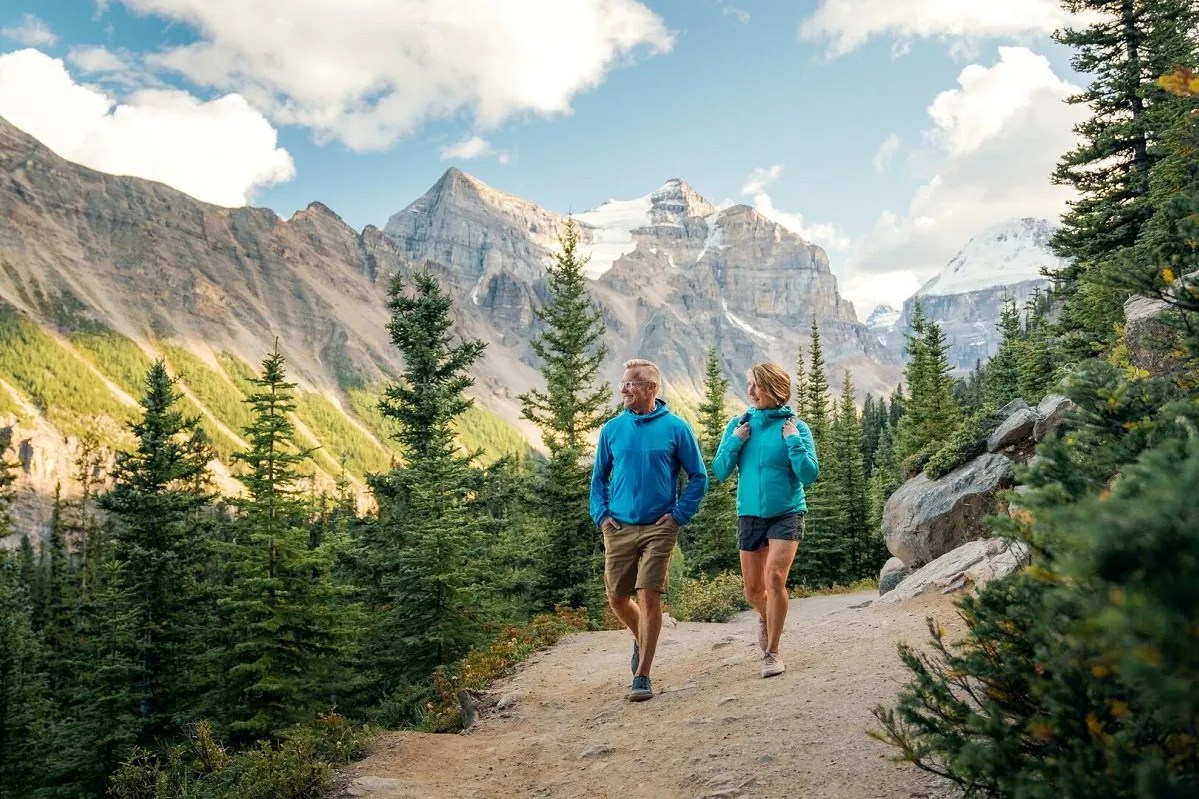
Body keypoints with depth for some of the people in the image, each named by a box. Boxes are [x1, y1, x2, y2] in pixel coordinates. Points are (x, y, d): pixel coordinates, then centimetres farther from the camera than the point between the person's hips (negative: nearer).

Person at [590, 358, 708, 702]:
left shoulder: (676, 428, -4)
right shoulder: (612, 429, 4)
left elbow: (698, 478, 2)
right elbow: (599, 477, 15)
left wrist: (678, 515, -6)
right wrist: (600, 514, 3)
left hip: (658, 528, -3)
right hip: (619, 528, 4)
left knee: (649, 596, -8)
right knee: (617, 599, 9)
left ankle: (642, 676, 1)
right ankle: (642, 638, 40)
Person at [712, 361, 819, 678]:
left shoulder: (796, 427, -6)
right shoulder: (739, 424, 1)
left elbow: (809, 475, -11)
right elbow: (720, 471, 0)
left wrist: (793, 440, -18)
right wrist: (735, 441, -12)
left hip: (786, 513, -3)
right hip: (749, 515, 3)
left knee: (775, 578, -18)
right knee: (753, 588, 11)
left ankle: (772, 652, -2)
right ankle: (766, 619, 46)